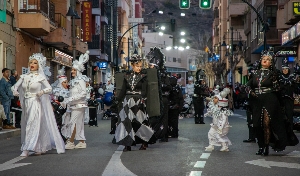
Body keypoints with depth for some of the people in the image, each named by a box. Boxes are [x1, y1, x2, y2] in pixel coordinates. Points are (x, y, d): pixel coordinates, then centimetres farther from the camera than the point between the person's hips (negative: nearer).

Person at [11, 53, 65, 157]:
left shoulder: (41, 77, -3)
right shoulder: (24, 76, 9)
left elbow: (49, 88, -4)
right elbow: (15, 86, 9)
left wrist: (42, 91, -22)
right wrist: (14, 90, -13)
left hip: (36, 104, -5)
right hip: (26, 104, 5)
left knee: (32, 125, -11)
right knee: (27, 126, 9)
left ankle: (26, 149, -11)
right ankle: (40, 148, 20)